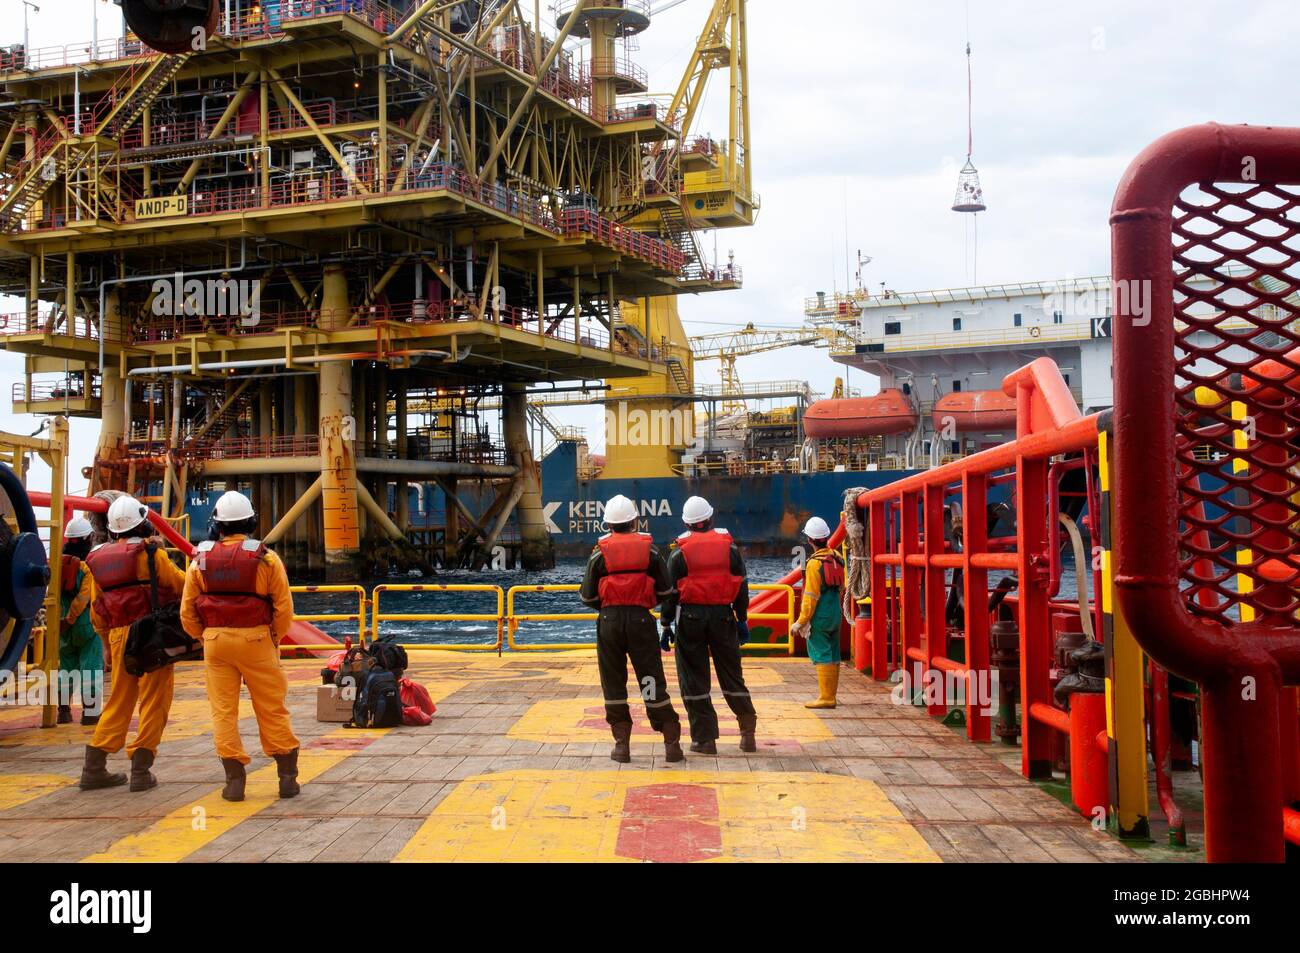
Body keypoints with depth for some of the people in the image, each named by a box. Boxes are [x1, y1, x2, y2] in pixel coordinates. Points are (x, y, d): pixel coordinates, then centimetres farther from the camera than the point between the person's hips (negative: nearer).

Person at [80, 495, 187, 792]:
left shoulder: (97, 559, 12)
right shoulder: (149, 553, -6)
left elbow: (96, 610, 17)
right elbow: (181, 585, -4)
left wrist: (107, 643, 25)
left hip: (118, 635, 6)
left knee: (118, 702, 15)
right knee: (153, 701, 1)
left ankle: (94, 767, 14)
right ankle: (141, 770, -1)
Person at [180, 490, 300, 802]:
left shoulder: (201, 560, 3)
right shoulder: (266, 558, -4)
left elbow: (188, 612, 5)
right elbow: (283, 606, -5)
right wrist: (274, 637, 9)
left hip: (215, 640, 2)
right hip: (256, 639, -2)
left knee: (223, 711, 8)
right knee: (273, 710, 6)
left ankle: (234, 779, 6)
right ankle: (288, 777, 10)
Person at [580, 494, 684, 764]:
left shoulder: (599, 553, 0)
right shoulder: (650, 550, 3)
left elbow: (587, 596, 1)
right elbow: (665, 591, 5)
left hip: (610, 621, 0)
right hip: (641, 620, 0)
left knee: (614, 683, 9)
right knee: (652, 680, 5)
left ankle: (622, 744, 9)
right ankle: (672, 742, 5)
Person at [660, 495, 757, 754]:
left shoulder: (679, 552, -4)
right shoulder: (729, 547, 3)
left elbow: (670, 592, -3)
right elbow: (741, 587, 7)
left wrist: (666, 626, 3)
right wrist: (742, 620, 15)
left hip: (690, 618, -2)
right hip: (723, 616, 3)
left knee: (694, 679, 5)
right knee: (731, 674, 13)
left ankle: (704, 738, 5)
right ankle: (747, 732, 15)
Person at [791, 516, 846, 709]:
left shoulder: (814, 563, -17)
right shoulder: (837, 557, 4)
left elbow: (811, 597, -18)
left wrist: (801, 621, -13)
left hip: (819, 617, -8)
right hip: (836, 614, 8)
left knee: (822, 656, -4)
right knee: (833, 656, 12)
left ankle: (826, 698, -4)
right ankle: (830, 695, 20)